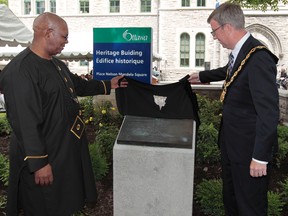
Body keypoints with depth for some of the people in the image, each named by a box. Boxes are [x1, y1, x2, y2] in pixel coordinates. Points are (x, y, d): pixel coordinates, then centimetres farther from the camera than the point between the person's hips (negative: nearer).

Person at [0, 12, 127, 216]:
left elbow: (78, 85, 24)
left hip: (69, 146, 9)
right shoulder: (20, 71, -25)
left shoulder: (56, 64, 7)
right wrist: (38, 163, -25)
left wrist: (107, 85, 24)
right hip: (46, 157, -9)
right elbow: (25, 123, -27)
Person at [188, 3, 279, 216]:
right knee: (230, 197, 26)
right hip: (231, 142, 9)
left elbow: (269, 112, -27)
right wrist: (202, 76, 39)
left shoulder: (258, 58, -26)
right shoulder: (242, 52, 2)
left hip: (249, 148, -9)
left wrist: (260, 156, -23)